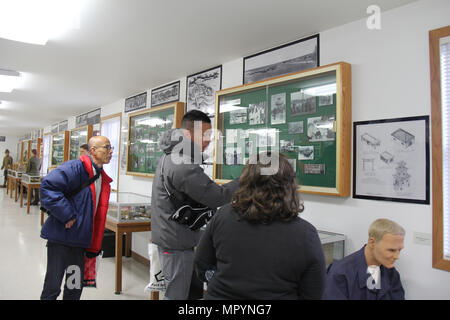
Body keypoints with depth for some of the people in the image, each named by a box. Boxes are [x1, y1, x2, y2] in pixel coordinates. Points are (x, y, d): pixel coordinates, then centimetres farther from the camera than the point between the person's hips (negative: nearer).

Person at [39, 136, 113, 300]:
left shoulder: (102, 178, 10)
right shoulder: (76, 168, -16)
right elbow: (48, 185, -28)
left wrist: (93, 247, 15)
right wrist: (67, 216, -24)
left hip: (80, 239, 8)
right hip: (60, 237, -7)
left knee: (75, 287, 16)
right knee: (53, 286, 4)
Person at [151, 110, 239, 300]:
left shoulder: (172, 156, 9)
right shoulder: (183, 166, -25)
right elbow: (217, 197, -24)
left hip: (171, 236, 10)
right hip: (176, 242, -10)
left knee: (195, 291, 19)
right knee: (177, 295, 3)